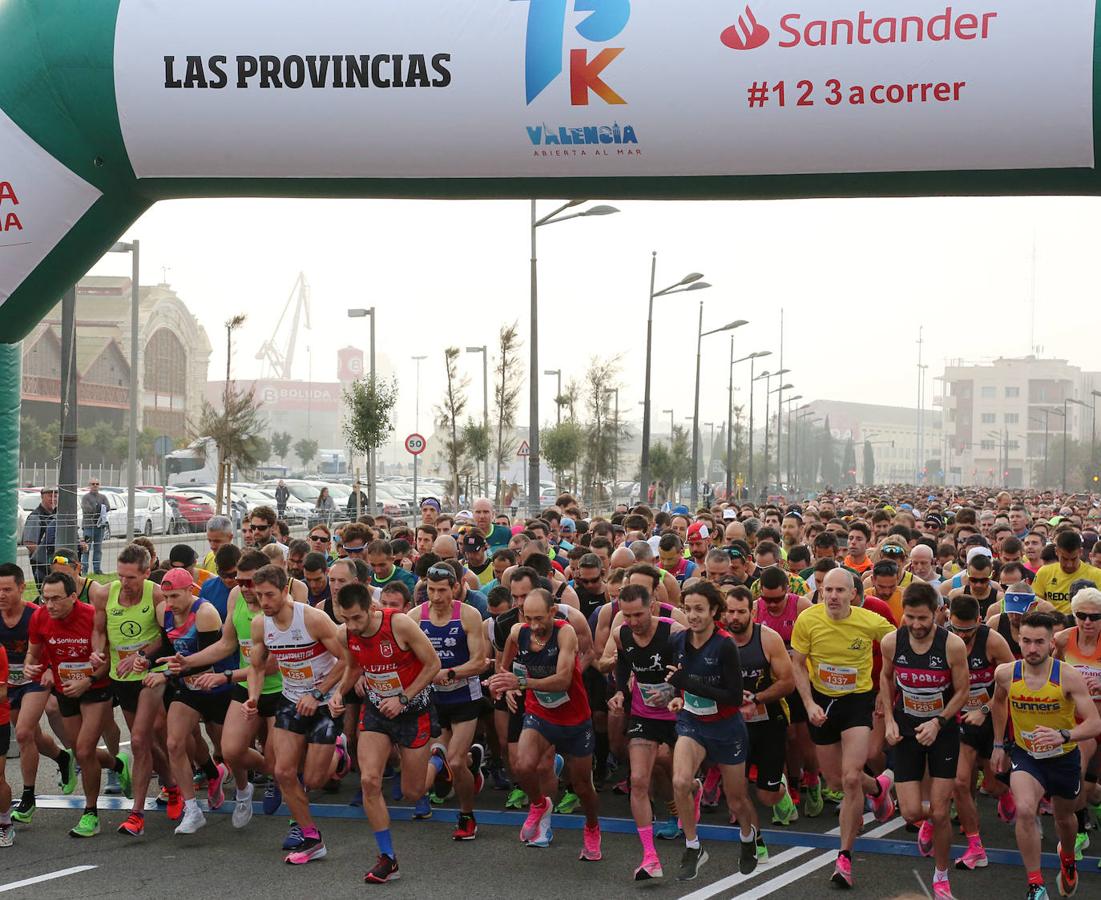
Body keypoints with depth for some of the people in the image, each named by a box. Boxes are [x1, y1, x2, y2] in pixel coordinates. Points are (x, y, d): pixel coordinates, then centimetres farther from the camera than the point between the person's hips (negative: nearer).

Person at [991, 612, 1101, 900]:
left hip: (1064, 757, 0)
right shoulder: (1006, 674, -17)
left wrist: (1063, 735, -45)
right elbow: (998, 702, 8)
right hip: (1025, 754, 0)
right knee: (1025, 810, -26)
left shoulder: (1069, 676, -26)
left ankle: (1067, 857, 59)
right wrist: (998, 744, 11)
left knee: (1064, 817, 22)